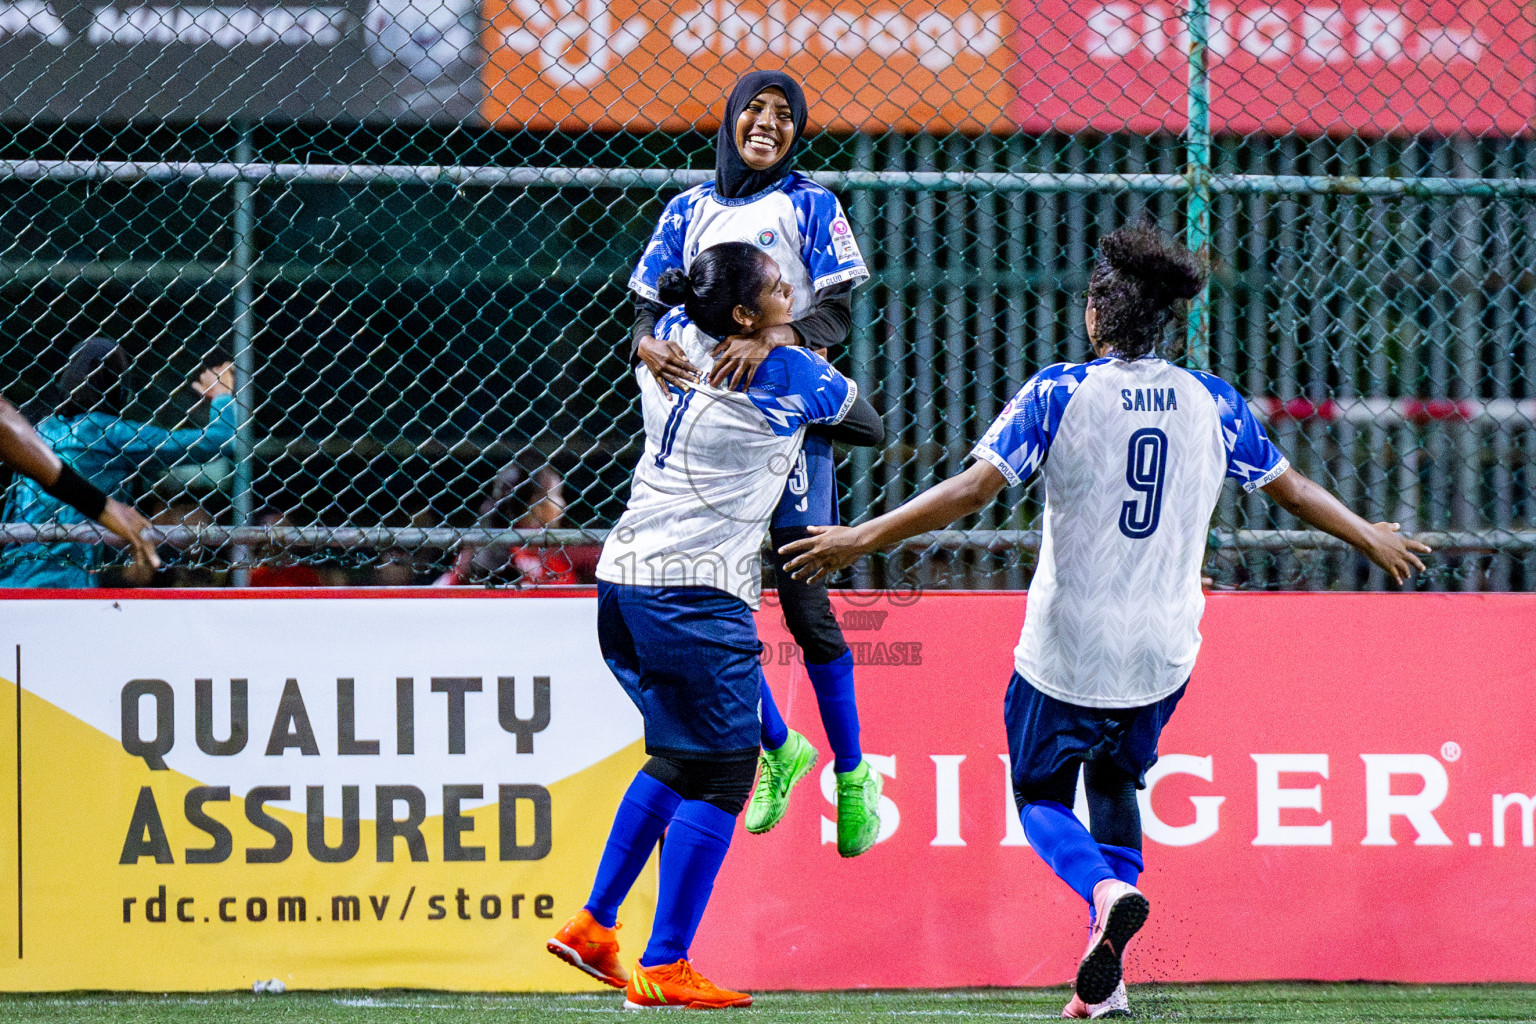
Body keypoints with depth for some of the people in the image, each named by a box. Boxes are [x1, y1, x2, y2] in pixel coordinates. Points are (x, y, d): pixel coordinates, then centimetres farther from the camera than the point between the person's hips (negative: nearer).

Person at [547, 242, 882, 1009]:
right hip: (697, 595, -8)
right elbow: (869, 427, 7)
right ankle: (662, 971, -7)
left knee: (680, 758, 23)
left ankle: (593, 926, 22)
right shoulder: (789, 379, -9)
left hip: (624, 574, 8)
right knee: (720, 778, -2)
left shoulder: (669, 342, 8)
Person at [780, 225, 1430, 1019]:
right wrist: (1372, 540, 30)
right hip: (1163, 655, 4)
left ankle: (1107, 892, -20)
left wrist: (860, 539, -10)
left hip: (1067, 652, -4)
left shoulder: (1060, 394, -9)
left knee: (1041, 795, 13)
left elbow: (975, 487, -16)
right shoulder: (1212, 404, 2)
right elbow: (1291, 490, 12)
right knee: (1116, 782, 24)